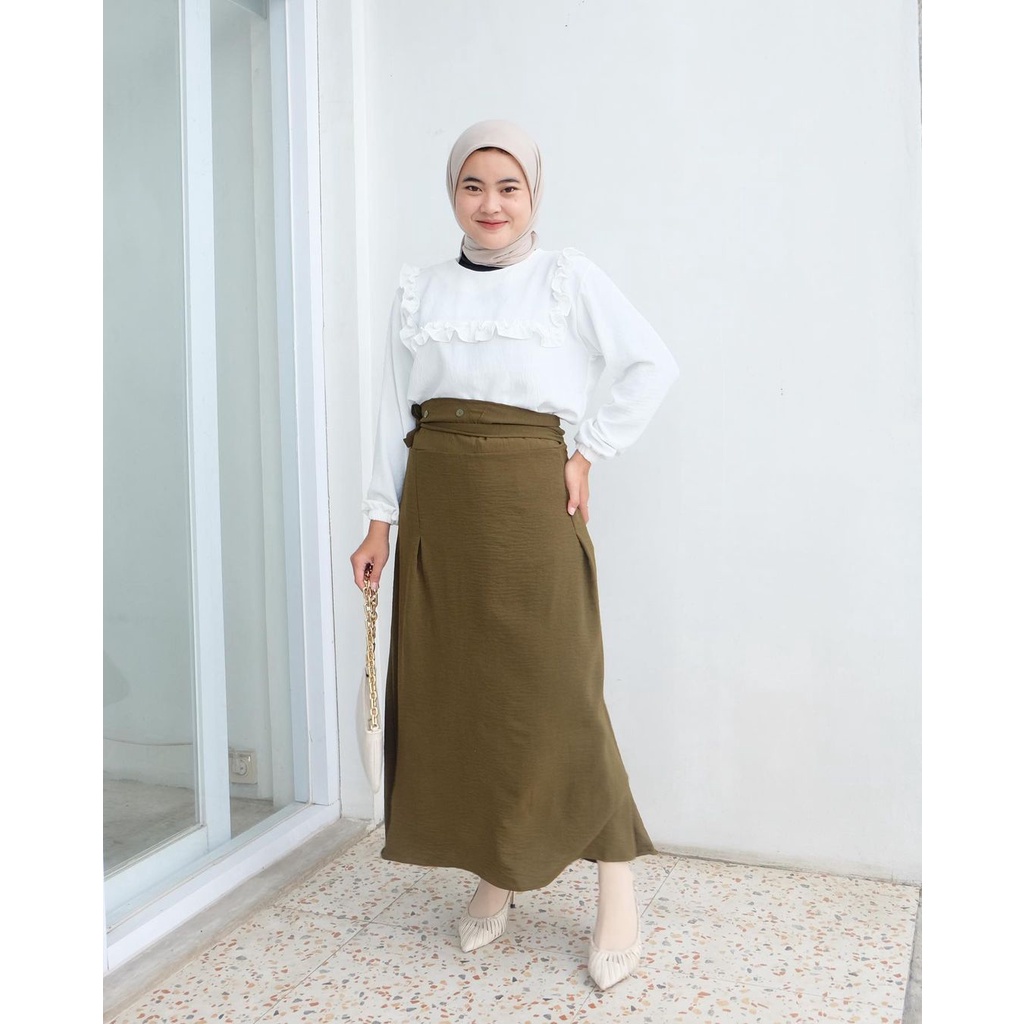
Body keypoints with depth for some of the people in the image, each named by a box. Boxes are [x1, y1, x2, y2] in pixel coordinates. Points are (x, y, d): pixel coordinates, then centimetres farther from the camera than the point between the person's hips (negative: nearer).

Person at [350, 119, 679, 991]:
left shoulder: (568, 277, 3)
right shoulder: (419, 291, 13)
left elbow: (654, 365, 0)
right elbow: (395, 411, 12)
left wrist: (587, 454, -4)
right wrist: (381, 520, 7)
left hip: (527, 496, -4)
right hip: (436, 504, 4)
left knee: (553, 690, -4)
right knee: (451, 689, 6)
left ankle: (617, 891, 12)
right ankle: (494, 874, 24)